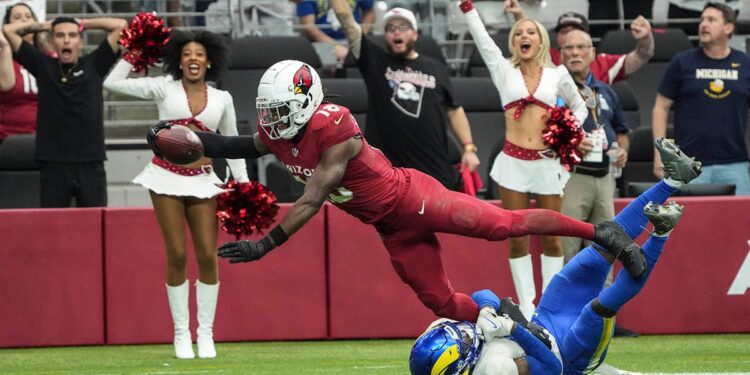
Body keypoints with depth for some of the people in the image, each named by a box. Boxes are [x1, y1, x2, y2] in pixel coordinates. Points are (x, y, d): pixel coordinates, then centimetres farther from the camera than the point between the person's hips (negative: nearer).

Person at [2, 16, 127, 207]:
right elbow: (8, 30, 10)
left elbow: (121, 25, 6)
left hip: (91, 164, 0)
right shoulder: (43, 66, 9)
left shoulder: (93, 65, 8)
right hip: (53, 165, 0)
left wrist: (83, 24, 14)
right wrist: (45, 26, 17)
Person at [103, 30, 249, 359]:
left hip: (202, 181, 2)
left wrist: (243, 182, 10)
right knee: (177, 256, -2)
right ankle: (182, 333, 7)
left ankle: (205, 333, 8)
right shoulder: (164, 89, 2)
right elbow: (113, 83, 2)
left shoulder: (221, 99, 8)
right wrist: (134, 53, 6)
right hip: (166, 177, -2)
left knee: (208, 256, -3)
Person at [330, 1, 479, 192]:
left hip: (434, 167, 2)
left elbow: (454, 110, 15)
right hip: (385, 169, -2)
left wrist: (469, 148, 6)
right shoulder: (374, 61, 4)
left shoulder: (435, 68, 10)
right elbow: (346, 19, -4)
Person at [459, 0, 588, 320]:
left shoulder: (557, 75, 8)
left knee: (550, 239, 2)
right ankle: (526, 308, 6)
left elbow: (579, 106, 20)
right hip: (513, 162, 0)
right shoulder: (504, 71, 8)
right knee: (518, 240, 1)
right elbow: (481, 37, 1)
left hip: (547, 163, 0)